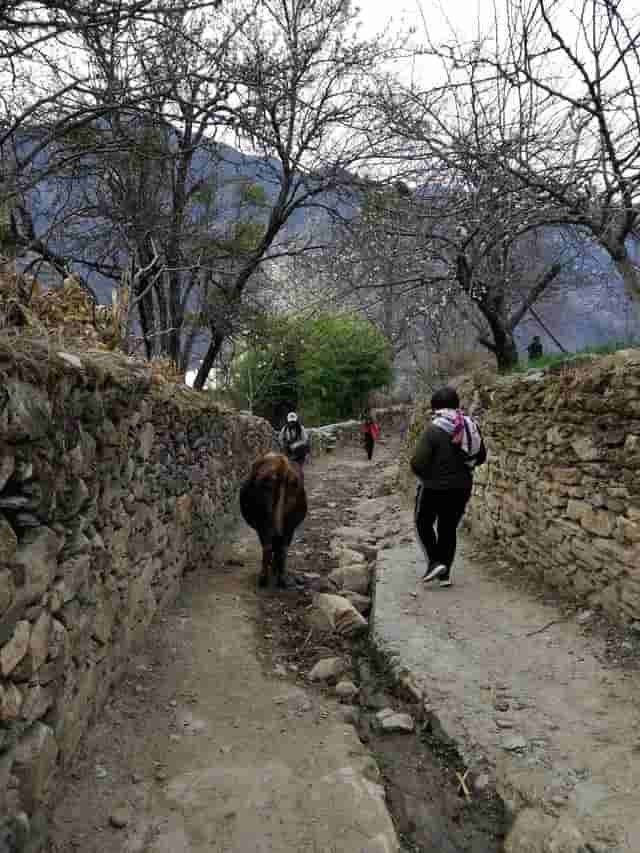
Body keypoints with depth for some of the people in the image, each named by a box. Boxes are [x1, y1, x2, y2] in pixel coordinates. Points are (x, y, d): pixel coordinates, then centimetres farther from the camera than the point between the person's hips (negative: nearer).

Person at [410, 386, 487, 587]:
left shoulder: (434, 429, -19)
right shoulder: (471, 426, -1)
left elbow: (418, 462, -21)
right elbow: (481, 456, 10)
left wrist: (423, 474, 0)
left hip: (435, 487, -5)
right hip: (462, 487, 5)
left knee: (424, 524, 16)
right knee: (449, 529, 16)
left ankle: (434, 562, 3)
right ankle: (445, 573, 20)